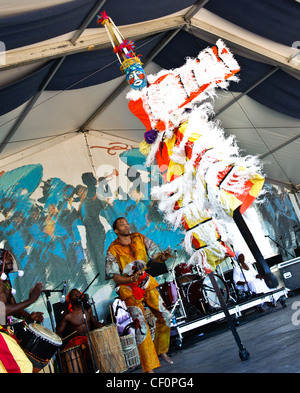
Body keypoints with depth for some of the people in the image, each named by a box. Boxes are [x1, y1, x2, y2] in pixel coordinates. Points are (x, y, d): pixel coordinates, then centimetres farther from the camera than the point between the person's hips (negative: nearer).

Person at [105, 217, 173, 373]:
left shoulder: (140, 238, -2)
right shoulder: (113, 250, -12)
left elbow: (155, 254, -4)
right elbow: (115, 277, -13)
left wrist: (163, 256, -27)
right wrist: (131, 279, -31)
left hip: (146, 283, 5)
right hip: (129, 289, -4)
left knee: (165, 316, 5)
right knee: (141, 325, -16)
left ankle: (161, 350, 29)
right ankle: (149, 367, -7)